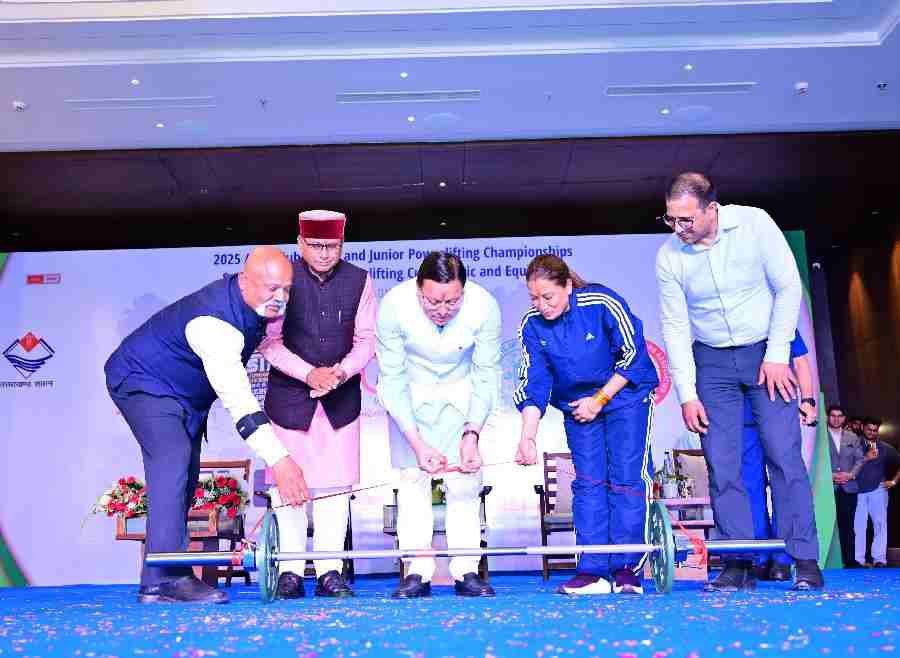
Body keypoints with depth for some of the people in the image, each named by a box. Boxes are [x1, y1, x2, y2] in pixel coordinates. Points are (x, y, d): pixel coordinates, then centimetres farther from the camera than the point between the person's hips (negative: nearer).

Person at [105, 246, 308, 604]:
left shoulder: (255, 304, -9)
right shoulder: (214, 320, -37)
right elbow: (236, 397, -47)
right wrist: (278, 459, -55)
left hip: (184, 392, 10)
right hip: (143, 382, -9)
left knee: (183, 482, 7)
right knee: (173, 460, -28)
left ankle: (160, 580, 13)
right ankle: (165, 578, -29)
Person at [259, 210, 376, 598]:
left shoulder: (360, 281, 0)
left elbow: (366, 339, 1)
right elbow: (270, 341, -7)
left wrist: (341, 371, -17)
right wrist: (309, 373, -19)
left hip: (341, 395, 2)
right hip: (290, 393, -1)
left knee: (336, 484, 2)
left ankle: (330, 570, 9)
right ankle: (291, 570, 12)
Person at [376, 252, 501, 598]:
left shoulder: (485, 306, -28)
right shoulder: (394, 306, -31)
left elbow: (487, 376, -16)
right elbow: (392, 379, -22)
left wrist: (472, 432, -25)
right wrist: (416, 441, -28)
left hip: (461, 390, 1)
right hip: (410, 391, 0)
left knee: (465, 479, -5)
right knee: (412, 478, -5)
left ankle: (466, 571, 3)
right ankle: (418, 572, 2)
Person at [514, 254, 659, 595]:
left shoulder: (602, 303, -24)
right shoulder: (532, 325, -13)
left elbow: (633, 354, -15)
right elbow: (534, 385, -11)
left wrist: (600, 399, -14)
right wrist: (527, 436, -21)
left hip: (626, 395, -3)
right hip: (577, 405, 3)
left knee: (627, 476, -9)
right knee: (588, 482, -1)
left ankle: (627, 568, -3)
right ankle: (592, 571, 0)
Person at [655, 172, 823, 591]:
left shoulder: (753, 223, -13)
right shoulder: (669, 257, -9)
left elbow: (788, 287, -8)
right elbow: (674, 328, -5)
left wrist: (777, 354, -12)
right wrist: (687, 394, -8)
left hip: (767, 354, -1)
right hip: (712, 363, 2)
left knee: (784, 454, -7)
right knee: (721, 465, -2)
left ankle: (805, 560, 2)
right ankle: (738, 564, 6)